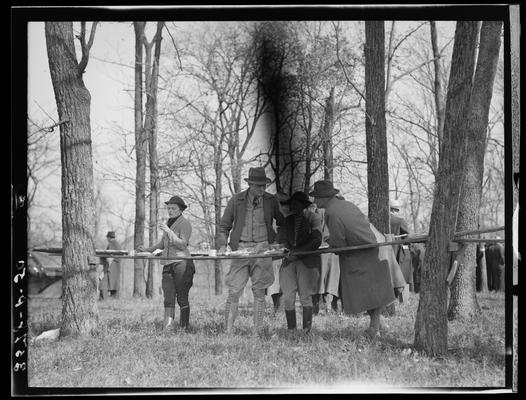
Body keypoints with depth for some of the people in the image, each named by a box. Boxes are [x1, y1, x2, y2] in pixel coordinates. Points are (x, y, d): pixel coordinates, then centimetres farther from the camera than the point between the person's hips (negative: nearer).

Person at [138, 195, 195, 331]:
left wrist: (168, 231, -18)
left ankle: (183, 327, 2)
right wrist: (149, 249, 25)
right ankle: (168, 324, -15)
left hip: (181, 262, -6)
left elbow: (183, 245, -14)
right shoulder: (168, 222, 19)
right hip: (168, 264, 7)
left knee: (182, 297, -3)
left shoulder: (185, 224, -3)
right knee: (168, 296, -7)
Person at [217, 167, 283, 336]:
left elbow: (282, 223, 16)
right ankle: (227, 331, 0)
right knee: (234, 292, -5)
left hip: (262, 248, 1)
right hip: (241, 248, -1)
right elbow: (224, 226, 9)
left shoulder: (271, 201, 5)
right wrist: (222, 245, -4)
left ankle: (257, 332, 9)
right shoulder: (236, 200, 3)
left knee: (259, 292, 3)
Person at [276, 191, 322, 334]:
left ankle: (306, 331, -8)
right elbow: (281, 240, 10)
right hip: (289, 261, 4)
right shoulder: (287, 220, 17)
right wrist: (286, 249, -12)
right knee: (288, 297, -6)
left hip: (307, 260, -4)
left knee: (305, 296, -9)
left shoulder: (313, 218, 3)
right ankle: (291, 330, -1)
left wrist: (297, 252, -15)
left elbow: (316, 241, -7)